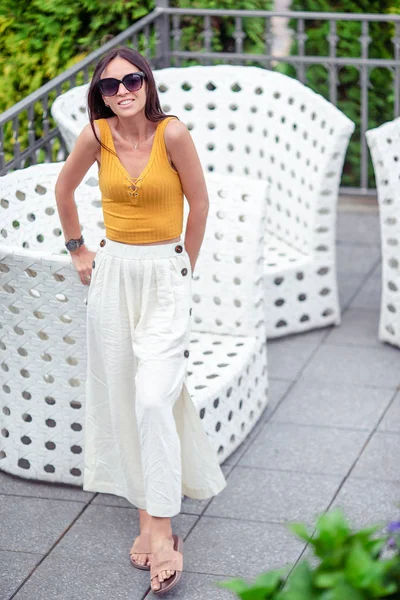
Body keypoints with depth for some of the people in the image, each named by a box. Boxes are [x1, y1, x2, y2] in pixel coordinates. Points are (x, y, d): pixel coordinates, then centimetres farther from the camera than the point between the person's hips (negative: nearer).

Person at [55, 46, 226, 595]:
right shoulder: (97, 135, -3)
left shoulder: (172, 133, -13)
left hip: (164, 275, -4)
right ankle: (148, 513, 16)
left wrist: (184, 267, 6)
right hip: (113, 275, 4)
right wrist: (78, 249, 16)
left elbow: (199, 202, -2)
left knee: (153, 399, -14)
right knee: (120, 398, 5)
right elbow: (64, 188, 15)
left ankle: (161, 529, -9)